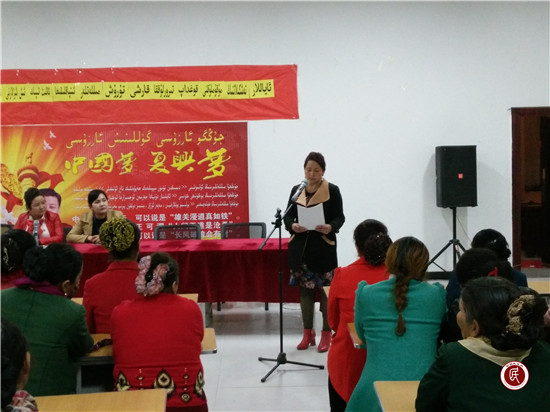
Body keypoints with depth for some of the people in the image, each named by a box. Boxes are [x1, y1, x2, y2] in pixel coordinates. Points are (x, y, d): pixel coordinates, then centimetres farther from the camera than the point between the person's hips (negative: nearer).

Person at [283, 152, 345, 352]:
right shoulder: (296, 190, 9)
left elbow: (340, 217, -3)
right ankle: (308, 333, 19)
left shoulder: (332, 190, -1)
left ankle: (326, 334, 11)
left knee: (326, 290, 0)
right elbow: (287, 216, 8)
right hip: (301, 247, 3)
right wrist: (292, 226, -14)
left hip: (323, 247, -3)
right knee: (305, 289, 8)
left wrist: (331, 227, -23)